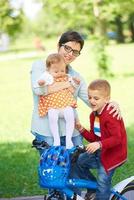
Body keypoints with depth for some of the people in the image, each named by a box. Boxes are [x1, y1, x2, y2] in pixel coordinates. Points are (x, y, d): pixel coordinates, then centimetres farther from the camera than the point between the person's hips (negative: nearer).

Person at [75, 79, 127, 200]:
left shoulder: (110, 116, -24)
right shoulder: (94, 115, 5)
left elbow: (117, 138, -29)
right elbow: (94, 138, 7)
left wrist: (99, 144, -41)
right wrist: (81, 129, -8)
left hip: (113, 153, -9)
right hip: (99, 151, 9)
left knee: (103, 183, -8)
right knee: (79, 162, 12)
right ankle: (93, 189, 23)